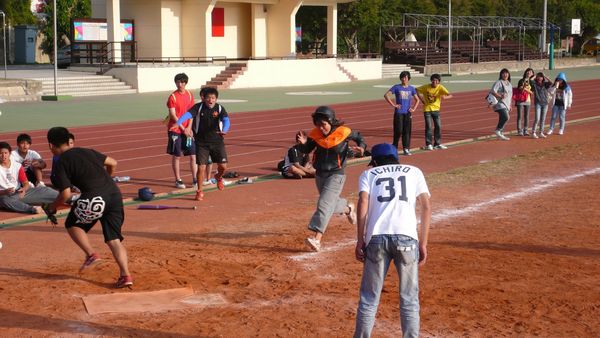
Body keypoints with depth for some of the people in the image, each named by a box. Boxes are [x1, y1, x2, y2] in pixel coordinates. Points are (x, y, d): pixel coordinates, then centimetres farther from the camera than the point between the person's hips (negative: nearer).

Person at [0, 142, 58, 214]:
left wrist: (23, 189, -15)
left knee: (43, 190, -10)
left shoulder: (17, 166, 5)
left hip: (20, 193, 5)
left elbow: (26, 183, 8)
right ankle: (32, 209, -53)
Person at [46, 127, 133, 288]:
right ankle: (125, 274, -4)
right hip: (114, 193, 6)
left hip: (94, 198, -5)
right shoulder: (87, 152, 20)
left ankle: (91, 254, 8)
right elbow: (113, 163, 26)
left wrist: (52, 208, 15)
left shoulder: (61, 163, 3)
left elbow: (66, 194, -3)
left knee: (72, 224, 22)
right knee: (114, 239, 9)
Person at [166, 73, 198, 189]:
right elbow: (173, 115, -13)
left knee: (193, 155, 2)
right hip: (175, 130, -4)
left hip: (187, 129, 4)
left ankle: (195, 179, 10)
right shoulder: (173, 97, -8)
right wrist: (183, 128, -17)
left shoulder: (189, 95, 6)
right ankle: (178, 180, 13)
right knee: (176, 156, 2)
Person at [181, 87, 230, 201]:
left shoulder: (220, 108, -9)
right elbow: (188, 114, -26)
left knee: (223, 166, -1)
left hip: (217, 142, 1)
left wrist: (224, 130, -47)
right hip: (201, 143, -1)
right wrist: (178, 123, -45)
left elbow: (226, 120, -25)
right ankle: (199, 192, 13)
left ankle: (218, 177, 35)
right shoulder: (198, 107, -10)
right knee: (201, 167, -5)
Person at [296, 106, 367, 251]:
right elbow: (305, 150, -2)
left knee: (324, 204, -18)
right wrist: (303, 143, -24)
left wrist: (362, 147, -18)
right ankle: (348, 208, 57)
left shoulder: (343, 132, -15)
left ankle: (316, 238, -25)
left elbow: (358, 137, 2)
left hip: (336, 175, -6)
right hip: (320, 174, 6)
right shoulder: (315, 133, -6)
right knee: (330, 204, 23)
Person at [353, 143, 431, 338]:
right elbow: (426, 206, 10)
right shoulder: (414, 172, 23)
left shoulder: (368, 174, 20)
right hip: (406, 238, 0)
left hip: (377, 237, 0)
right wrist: (423, 244, 10)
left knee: (369, 298, 9)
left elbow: (363, 203, 2)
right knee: (409, 298, 8)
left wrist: (360, 241, 2)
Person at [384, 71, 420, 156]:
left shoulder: (411, 88, 9)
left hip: (408, 113, 3)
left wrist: (414, 108, 4)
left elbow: (417, 99, 18)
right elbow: (386, 95, -6)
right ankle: (394, 148, 8)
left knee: (407, 131, 1)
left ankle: (406, 149, 6)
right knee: (398, 131, -4)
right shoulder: (396, 87, -1)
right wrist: (393, 104, -11)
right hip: (398, 113, -3)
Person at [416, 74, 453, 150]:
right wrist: (421, 98, -6)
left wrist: (445, 97, -45)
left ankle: (437, 144, 17)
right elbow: (417, 90, 3)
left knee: (438, 126, 4)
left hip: (436, 109, 2)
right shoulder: (426, 87, -9)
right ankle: (428, 144, 3)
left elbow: (450, 95, -22)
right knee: (429, 127, -5)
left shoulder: (440, 88, -11)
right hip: (427, 109, -2)